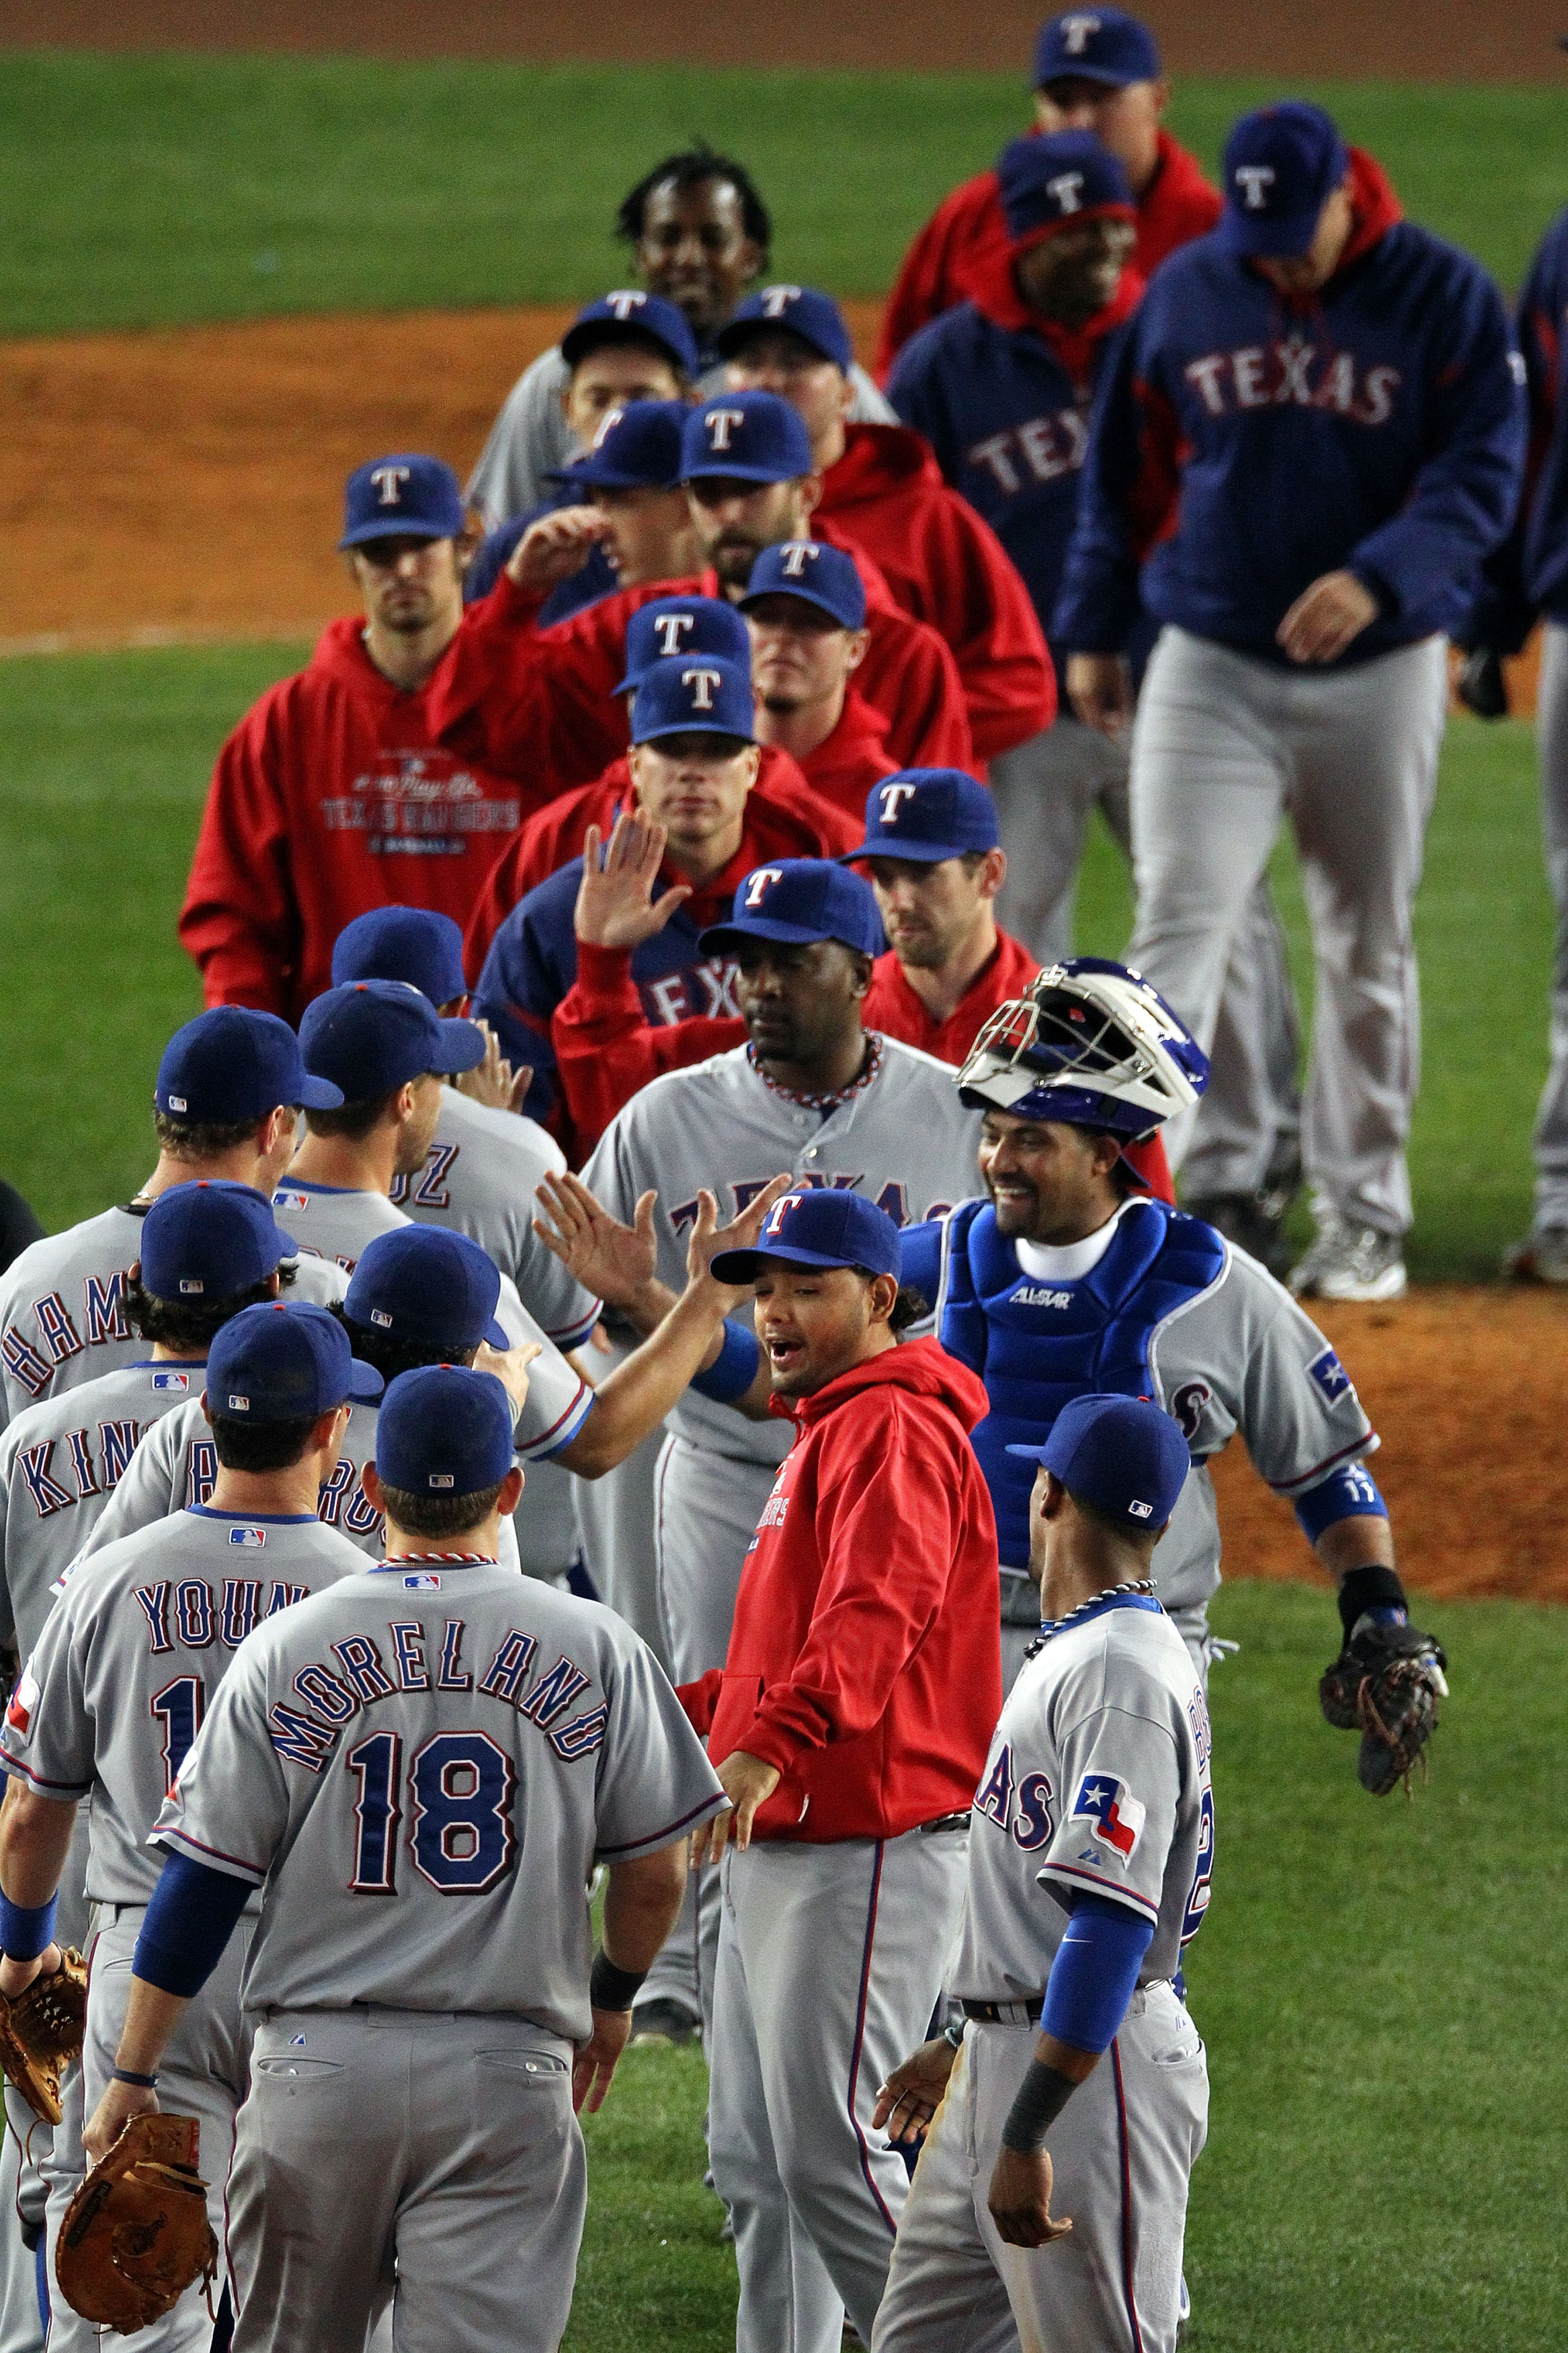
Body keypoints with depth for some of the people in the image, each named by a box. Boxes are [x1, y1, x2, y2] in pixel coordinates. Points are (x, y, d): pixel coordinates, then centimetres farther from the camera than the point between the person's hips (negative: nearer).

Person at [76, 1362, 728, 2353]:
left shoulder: (287, 1649, 1)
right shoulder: (592, 1648, 0)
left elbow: (202, 1880, 2)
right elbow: (655, 1870, 6)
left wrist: (133, 2077, 8)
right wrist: (611, 1996, 25)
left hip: (317, 2061, 1)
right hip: (508, 2075, -1)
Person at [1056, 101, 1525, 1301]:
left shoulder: (1445, 297, -6)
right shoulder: (1184, 293, 1)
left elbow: (1481, 474, -11)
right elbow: (1125, 472, 11)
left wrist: (1379, 579, -26)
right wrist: (1093, 629, 11)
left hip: (1379, 673, -1)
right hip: (1212, 665, 1)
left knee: (1369, 950, 9)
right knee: (1181, 923, -12)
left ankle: (1364, 1219, 19)